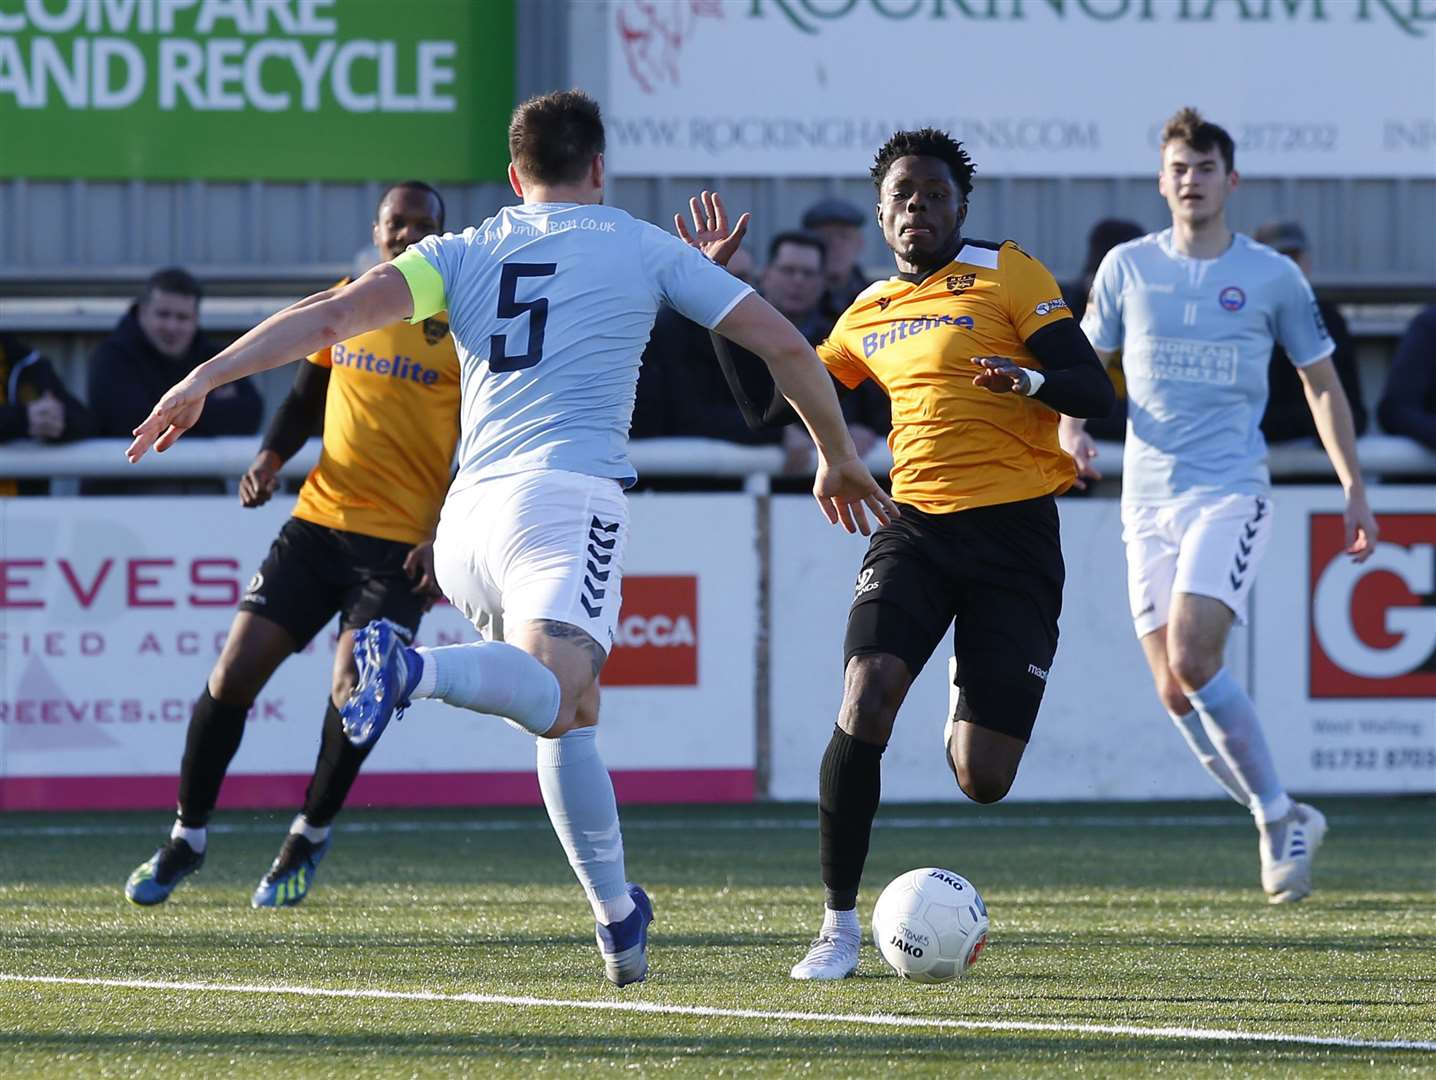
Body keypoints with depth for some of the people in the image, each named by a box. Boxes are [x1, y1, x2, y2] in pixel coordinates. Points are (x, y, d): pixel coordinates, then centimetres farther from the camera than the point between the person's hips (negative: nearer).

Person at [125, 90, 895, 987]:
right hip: (572, 494, -5)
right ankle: (415, 669, -54)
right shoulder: (647, 249, 15)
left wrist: (204, 378, 3)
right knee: (553, 701, -26)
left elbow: (334, 313, 4)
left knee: (570, 714, 20)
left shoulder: (464, 253, 19)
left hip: (467, 521, 5)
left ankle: (618, 915, 14)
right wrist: (839, 457, 28)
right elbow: (785, 344, 14)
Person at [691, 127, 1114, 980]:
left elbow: (1096, 391, -6)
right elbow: (767, 407, 24)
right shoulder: (869, 315, 15)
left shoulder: (1008, 276, 0)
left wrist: (1034, 380, -28)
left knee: (983, 780, -5)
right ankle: (840, 926, -12)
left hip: (1015, 534, -3)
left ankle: (970, 717, 35)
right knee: (864, 707, -22)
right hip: (915, 527, 3)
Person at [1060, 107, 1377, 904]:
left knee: (1192, 662, -22)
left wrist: (1353, 488, 6)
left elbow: (1322, 385, 10)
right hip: (1149, 497, 4)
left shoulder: (1272, 277, 2)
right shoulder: (1127, 268, 6)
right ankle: (1284, 823, 14)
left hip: (1231, 491, -4)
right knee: (1173, 689, -2)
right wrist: (1072, 424, -5)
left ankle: (1278, 816, -7)